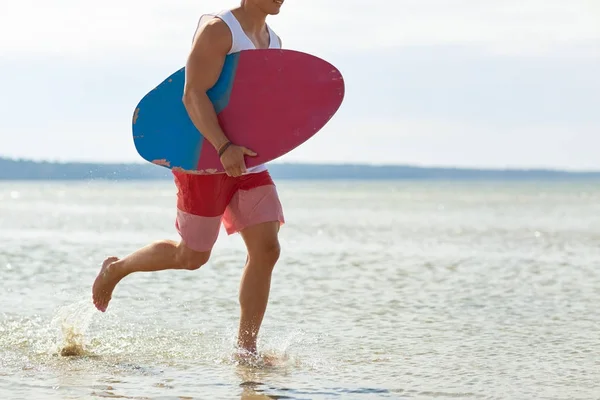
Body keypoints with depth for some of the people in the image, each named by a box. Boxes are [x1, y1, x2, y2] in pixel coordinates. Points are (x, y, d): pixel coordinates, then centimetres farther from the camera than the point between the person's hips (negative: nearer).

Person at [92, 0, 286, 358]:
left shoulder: (273, 41, 12)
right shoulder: (218, 30, -14)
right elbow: (194, 95, -23)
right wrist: (223, 148, -35)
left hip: (248, 162, 7)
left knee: (267, 248, -6)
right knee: (192, 256, 3)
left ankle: (246, 347, 1)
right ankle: (116, 268, 30)